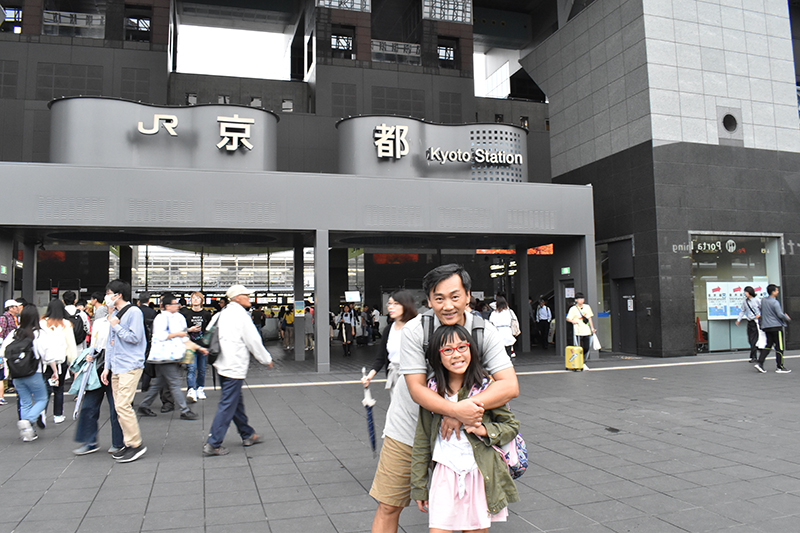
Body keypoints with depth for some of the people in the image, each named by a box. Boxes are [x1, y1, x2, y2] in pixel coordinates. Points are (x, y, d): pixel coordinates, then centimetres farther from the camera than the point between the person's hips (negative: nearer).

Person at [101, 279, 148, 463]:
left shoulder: (134, 312, -8)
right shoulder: (114, 314, 18)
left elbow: (135, 337, -16)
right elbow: (110, 342, 21)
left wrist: (117, 326, -8)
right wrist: (107, 367, 17)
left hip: (130, 366, -9)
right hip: (116, 368, 9)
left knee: (123, 405, -13)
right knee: (119, 407, 8)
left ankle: (136, 444, -6)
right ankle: (128, 443, 16)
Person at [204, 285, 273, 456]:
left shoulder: (223, 313, 11)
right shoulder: (240, 315, -14)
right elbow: (253, 341, -12)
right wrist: (267, 359, 1)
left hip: (223, 364, 10)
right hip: (235, 367, -10)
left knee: (236, 402, 18)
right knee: (228, 405, -5)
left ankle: (247, 435, 31)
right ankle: (213, 444, -4)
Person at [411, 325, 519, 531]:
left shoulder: (486, 386, -5)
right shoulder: (431, 389, 0)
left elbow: (512, 426, 6)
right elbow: (422, 440, 7)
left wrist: (485, 430, -13)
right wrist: (418, 486, 9)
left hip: (481, 475, -1)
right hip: (444, 475, 1)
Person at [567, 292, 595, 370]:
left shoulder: (587, 307, 13)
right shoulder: (573, 309, -2)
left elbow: (589, 318, 20)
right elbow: (568, 318, -4)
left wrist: (592, 328, 17)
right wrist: (573, 321, -24)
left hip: (587, 331, 5)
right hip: (579, 332, -5)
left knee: (587, 348, 4)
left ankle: (584, 363, 16)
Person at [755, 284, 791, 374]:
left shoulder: (763, 300, 8)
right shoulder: (775, 302, -14)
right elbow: (780, 315, -18)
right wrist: (787, 318, 2)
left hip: (766, 326, 7)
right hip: (776, 326, -7)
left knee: (768, 345, 12)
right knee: (779, 347, 2)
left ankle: (760, 363, -1)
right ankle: (780, 367, 7)